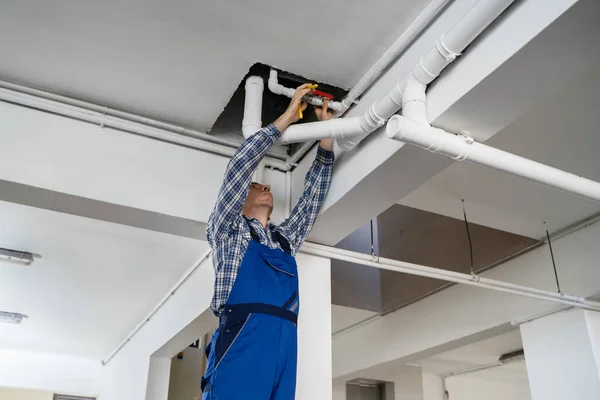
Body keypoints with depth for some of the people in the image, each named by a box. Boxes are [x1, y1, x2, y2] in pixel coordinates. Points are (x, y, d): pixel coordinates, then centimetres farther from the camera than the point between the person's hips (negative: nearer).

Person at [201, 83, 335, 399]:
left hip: (284, 346, 6)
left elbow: (312, 198, 30)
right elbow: (240, 166, 8)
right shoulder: (226, 230, 16)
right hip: (242, 343, -5)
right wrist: (287, 117, 13)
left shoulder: (285, 238, 30)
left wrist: (326, 136, 28)